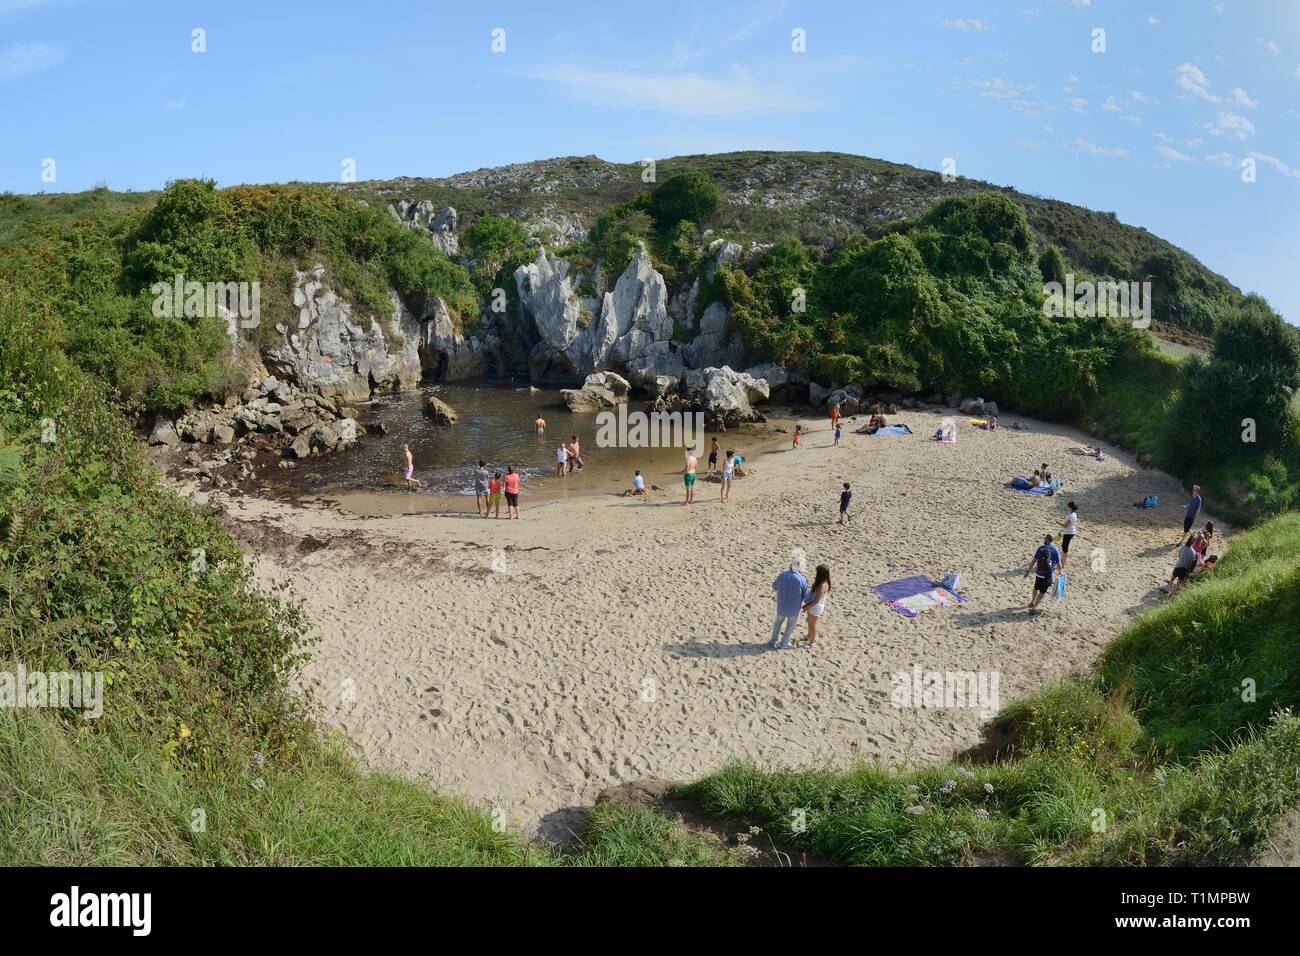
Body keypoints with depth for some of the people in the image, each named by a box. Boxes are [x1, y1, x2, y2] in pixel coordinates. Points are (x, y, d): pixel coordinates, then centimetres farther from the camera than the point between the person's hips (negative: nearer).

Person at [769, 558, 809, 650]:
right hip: (793, 609, -3)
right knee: (790, 626, 24)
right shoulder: (802, 580, -26)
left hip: (781, 606, 3)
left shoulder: (782, 575, -17)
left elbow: (774, 587, 3)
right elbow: (806, 597, -15)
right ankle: (783, 644, 38)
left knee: (778, 623, 28)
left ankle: (773, 642, 39)